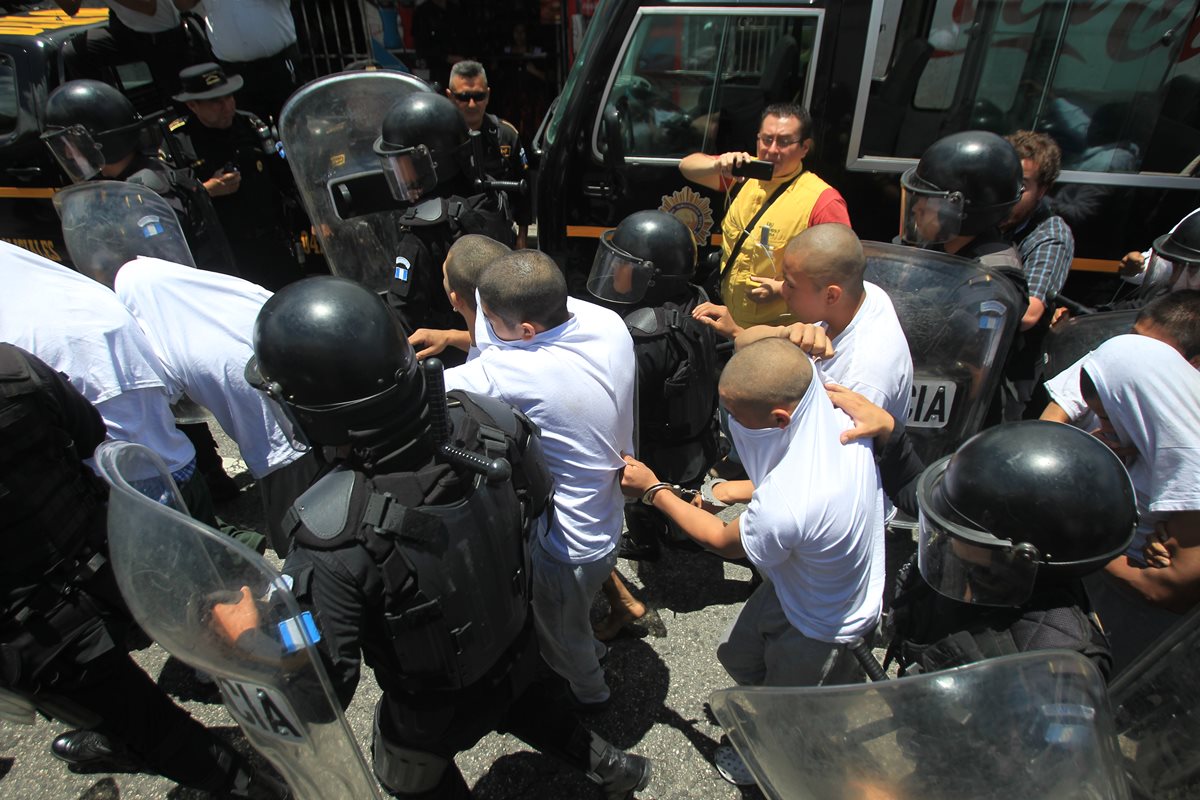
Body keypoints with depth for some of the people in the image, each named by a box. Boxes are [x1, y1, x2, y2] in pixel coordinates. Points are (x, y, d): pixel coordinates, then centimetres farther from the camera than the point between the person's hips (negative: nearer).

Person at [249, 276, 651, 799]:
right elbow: (536, 509, -8)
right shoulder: (483, 420, -28)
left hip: (435, 705, -3)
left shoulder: (332, 536, -41)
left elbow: (323, 686, -28)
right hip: (518, 649, 4)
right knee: (522, 703, 38)